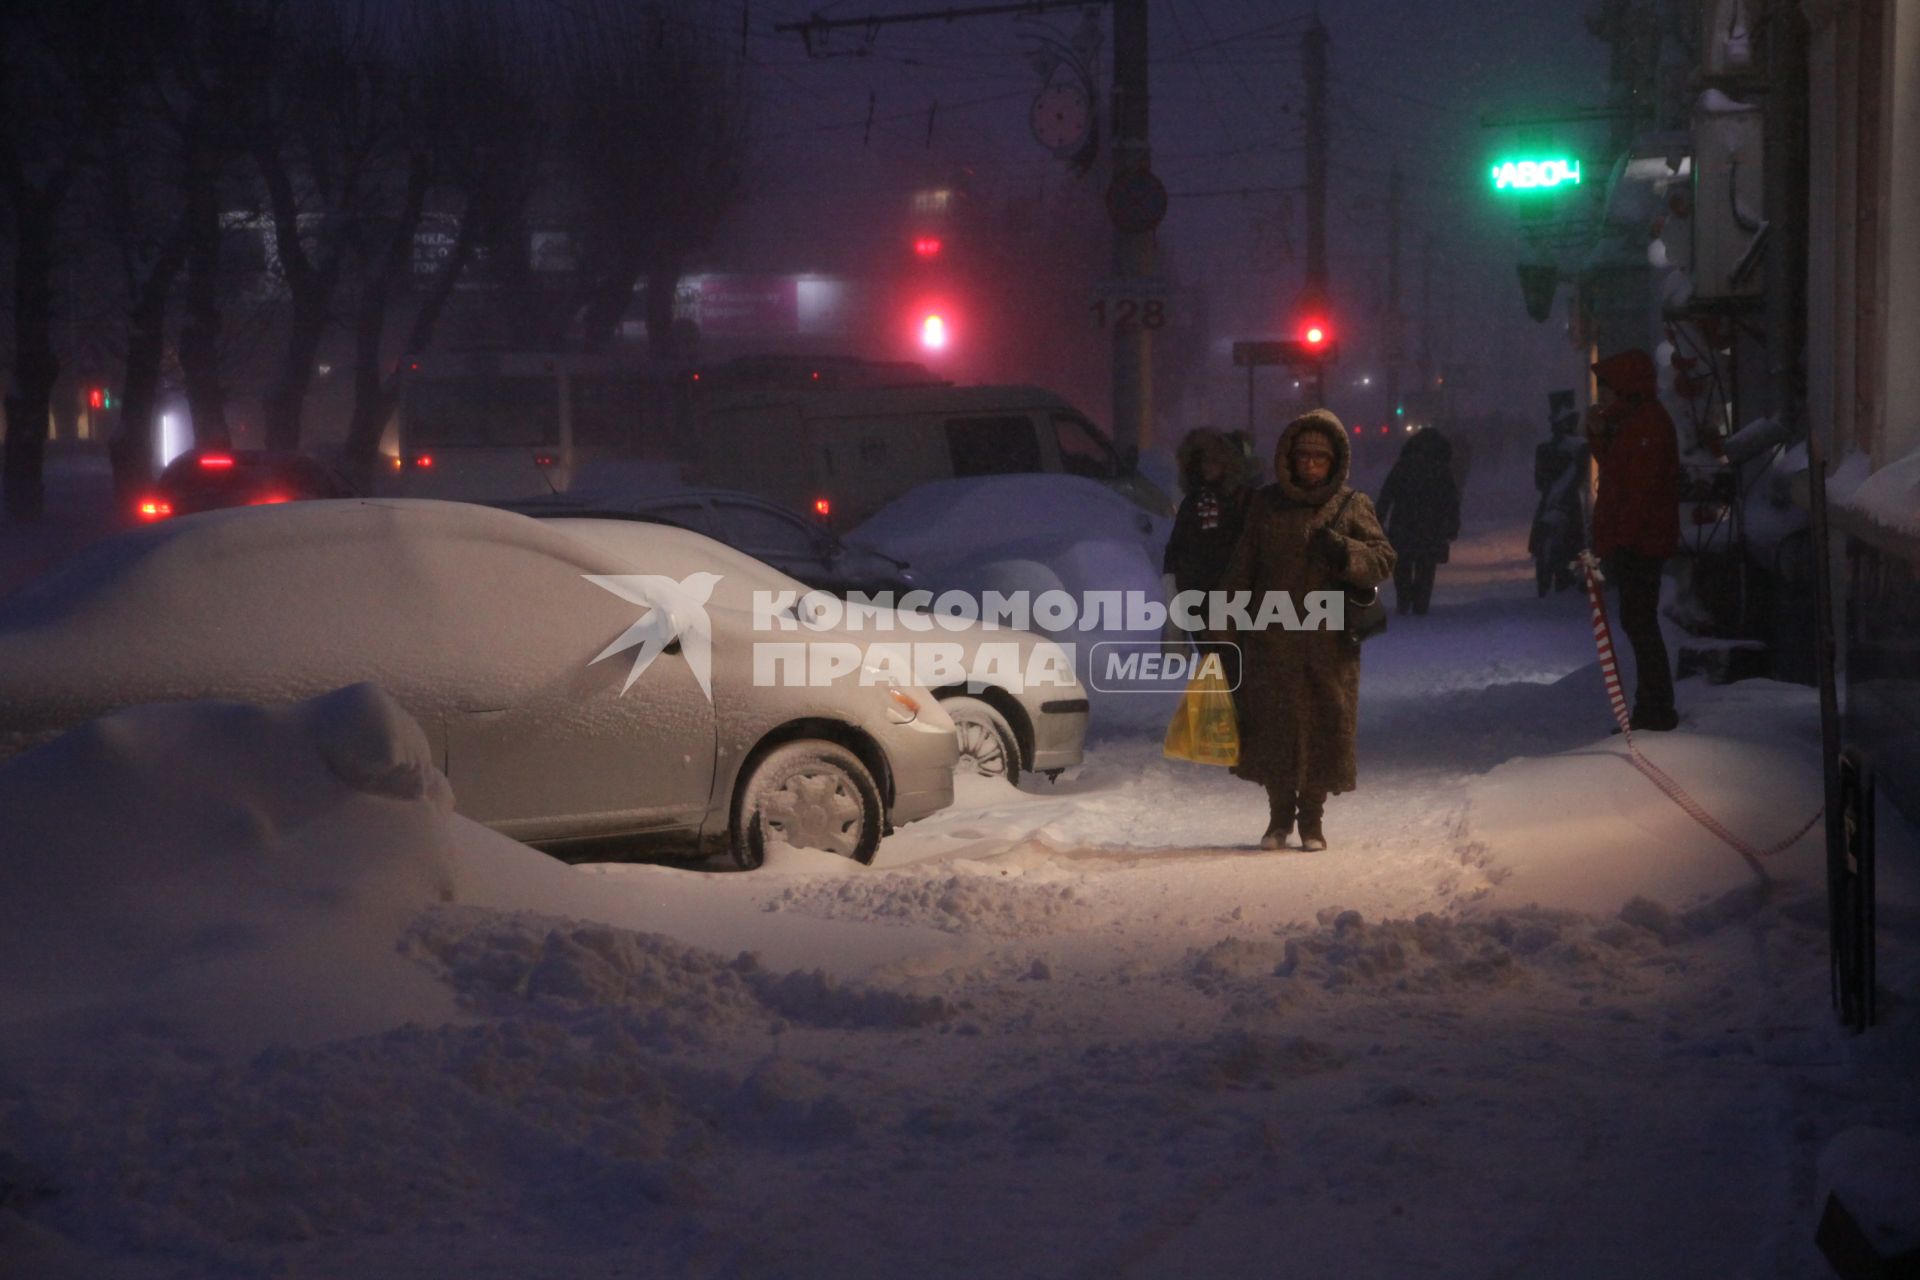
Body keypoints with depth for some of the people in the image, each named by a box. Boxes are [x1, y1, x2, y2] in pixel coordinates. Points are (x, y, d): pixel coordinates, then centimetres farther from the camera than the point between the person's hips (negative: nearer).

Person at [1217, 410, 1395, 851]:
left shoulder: (1352, 506, 5)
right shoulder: (1267, 505, 8)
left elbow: (1384, 561, -1)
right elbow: (1241, 570, 10)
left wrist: (1346, 552, -20)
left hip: (1330, 643, -1)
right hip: (1272, 640, 1)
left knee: (1325, 728, 0)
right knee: (1274, 727, 1)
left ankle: (1312, 818, 14)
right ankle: (1280, 817, 16)